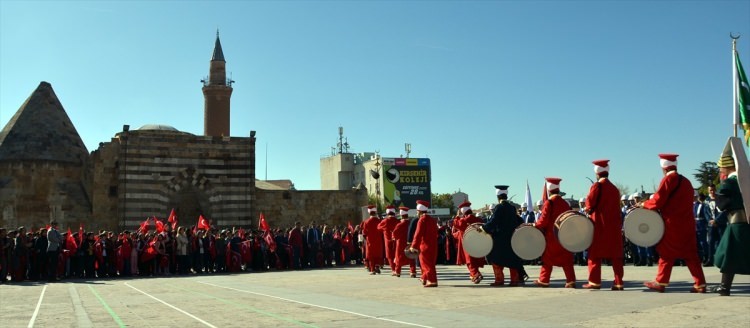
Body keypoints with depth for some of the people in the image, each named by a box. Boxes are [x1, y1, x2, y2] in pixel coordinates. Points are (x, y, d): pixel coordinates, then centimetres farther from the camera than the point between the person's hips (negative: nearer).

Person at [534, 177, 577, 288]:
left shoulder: (549, 203, -12)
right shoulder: (565, 203, 6)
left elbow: (544, 220, -15)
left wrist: (536, 225, 0)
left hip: (551, 236, -4)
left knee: (547, 258, 8)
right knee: (566, 259, 6)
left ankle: (544, 280, 15)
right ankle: (571, 281, -1)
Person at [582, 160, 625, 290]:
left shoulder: (597, 186, -8)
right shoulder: (615, 188, 11)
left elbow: (589, 203, -14)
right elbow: (617, 207, 12)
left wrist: (587, 209, 7)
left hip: (599, 224, -5)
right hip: (614, 225, 5)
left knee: (595, 254, 1)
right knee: (615, 255, 6)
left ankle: (595, 281, 1)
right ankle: (619, 282, 5)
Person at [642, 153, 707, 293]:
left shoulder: (668, 179, -10)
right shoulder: (686, 181, 14)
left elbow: (658, 200, -14)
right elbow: (680, 202, 17)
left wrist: (644, 204, 2)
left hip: (672, 223, -7)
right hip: (687, 223, 7)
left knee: (666, 253, 3)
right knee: (690, 254, 9)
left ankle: (661, 282, 9)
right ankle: (700, 284, 6)